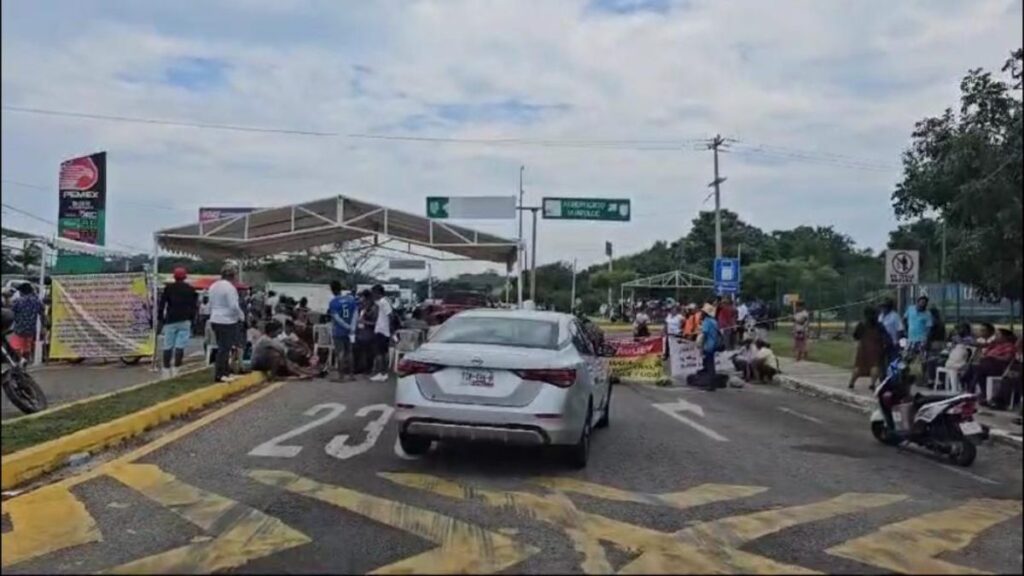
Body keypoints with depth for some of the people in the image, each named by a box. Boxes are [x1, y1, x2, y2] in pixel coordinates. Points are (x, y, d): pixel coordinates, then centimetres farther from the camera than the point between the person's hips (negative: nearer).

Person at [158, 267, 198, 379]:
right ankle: (175, 370, -10)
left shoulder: (168, 288, 3)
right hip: (185, 321, 0)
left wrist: (160, 318, 6)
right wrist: (191, 319, 12)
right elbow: (193, 306, 7)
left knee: (168, 346, 6)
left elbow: (162, 304, 0)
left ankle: (166, 370, 8)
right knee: (180, 346, -3)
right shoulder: (191, 289, 7)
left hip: (170, 320, 0)